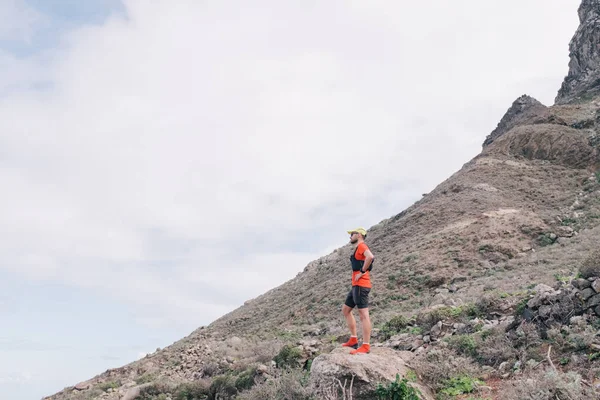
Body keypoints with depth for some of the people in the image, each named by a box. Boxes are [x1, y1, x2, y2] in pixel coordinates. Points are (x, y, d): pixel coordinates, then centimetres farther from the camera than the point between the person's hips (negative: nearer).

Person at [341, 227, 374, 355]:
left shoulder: (361, 245, -9)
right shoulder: (358, 248, 21)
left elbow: (370, 256, -29)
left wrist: (362, 271, -21)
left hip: (361, 285, -11)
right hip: (357, 285, 11)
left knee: (363, 314, -11)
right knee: (345, 309, 17)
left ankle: (365, 346, -10)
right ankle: (353, 340, 19)